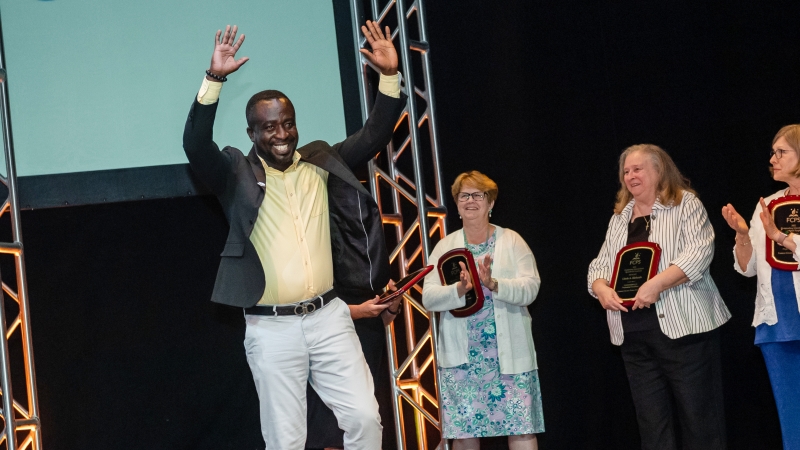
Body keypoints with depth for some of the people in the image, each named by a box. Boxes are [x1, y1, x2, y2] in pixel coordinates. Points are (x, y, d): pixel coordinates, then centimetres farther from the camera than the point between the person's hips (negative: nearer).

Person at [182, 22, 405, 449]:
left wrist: (390, 77, -7)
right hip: (271, 328, -2)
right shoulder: (237, 174, -1)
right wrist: (214, 79, -28)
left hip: (328, 317, 3)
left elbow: (374, 136, 7)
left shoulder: (320, 163, 9)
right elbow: (195, 145, -17)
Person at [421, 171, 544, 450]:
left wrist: (493, 284, -22)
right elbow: (428, 298, -1)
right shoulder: (445, 246, 10)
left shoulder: (512, 241, 6)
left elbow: (530, 289, -6)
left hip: (510, 353, -1)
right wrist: (460, 289, -20)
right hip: (461, 356, 1)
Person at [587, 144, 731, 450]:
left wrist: (656, 285, -22)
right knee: (651, 423, 4)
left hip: (682, 326, -6)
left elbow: (700, 252, -12)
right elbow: (599, 265, 18)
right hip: (634, 335, 6)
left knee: (699, 418, -6)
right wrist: (602, 290, -5)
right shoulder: (619, 218, 20)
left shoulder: (685, 204, 1)